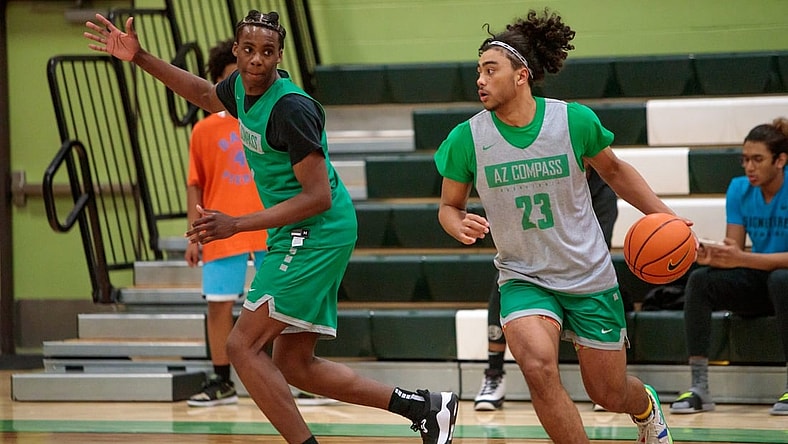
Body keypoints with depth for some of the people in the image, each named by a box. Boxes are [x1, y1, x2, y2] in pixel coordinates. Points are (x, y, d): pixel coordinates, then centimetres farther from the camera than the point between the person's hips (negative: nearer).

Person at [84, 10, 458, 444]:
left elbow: (319, 196, -23)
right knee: (294, 364, 11)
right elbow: (205, 94, 30)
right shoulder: (242, 86, 4)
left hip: (315, 234, -9)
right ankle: (423, 406, 16)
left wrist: (236, 224, -25)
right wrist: (139, 58, 24)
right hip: (298, 237, 9)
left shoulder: (290, 108, -22)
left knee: (243, 346, -12)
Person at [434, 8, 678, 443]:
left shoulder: (575, 120, -11)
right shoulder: (467, 138, -10)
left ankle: (646, 405, 48)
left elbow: (614, 171, 8)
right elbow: (449, 206, 4)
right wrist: (461, 226, -19)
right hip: (523, 277, 0)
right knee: (538, 367, -29)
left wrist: (664, 215, -1)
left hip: (588, 275, 0)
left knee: (608, 393, 10)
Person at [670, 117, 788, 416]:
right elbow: (733, 250, -3)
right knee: (699, 280, -20)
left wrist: (742, 259, -34)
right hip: (757, 283, 5)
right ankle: (699, 388, -24)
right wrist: (711, 256, -27)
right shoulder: (739, 190, -1)